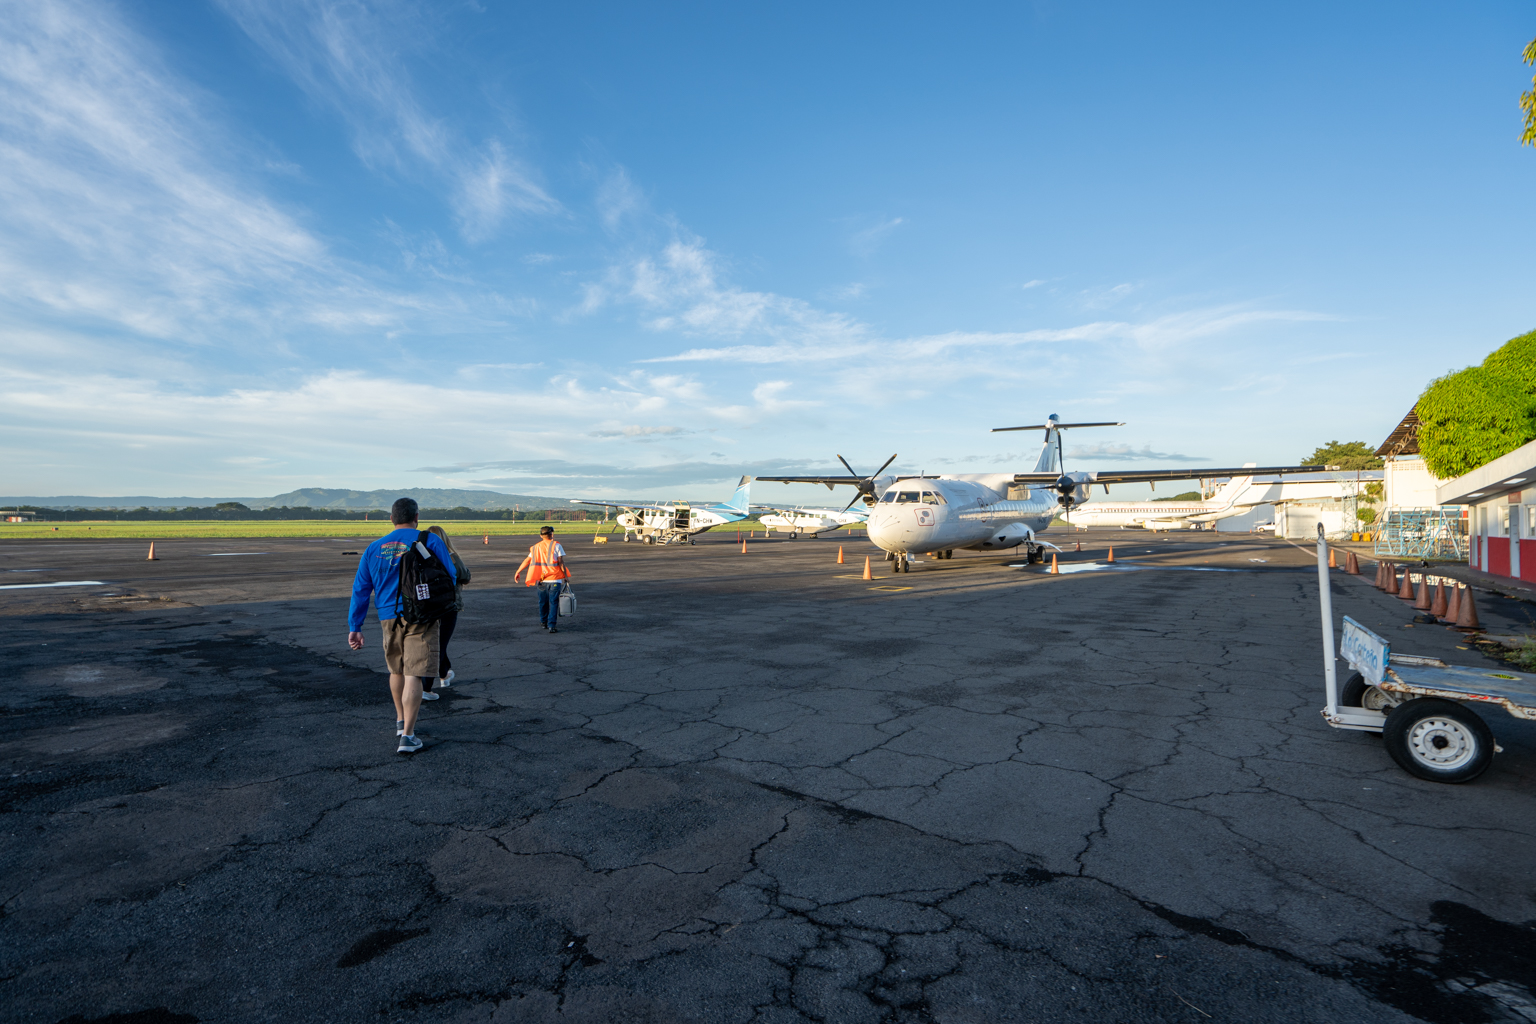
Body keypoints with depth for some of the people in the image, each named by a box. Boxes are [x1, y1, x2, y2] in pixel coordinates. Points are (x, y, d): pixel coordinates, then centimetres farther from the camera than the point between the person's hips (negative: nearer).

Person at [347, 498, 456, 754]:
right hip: (420, 617, -4)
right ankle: (407, 735, -9)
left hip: (389, 617, 4)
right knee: (413, 676, -5)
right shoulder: (430, 541, -4)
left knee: (397, 670, 23)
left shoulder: (374, 548, 9)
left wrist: (354, 627, 12)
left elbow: (360, 589, 8)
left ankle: (401, 721, 38)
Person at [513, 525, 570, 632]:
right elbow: (561, 562, -8)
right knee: (553, 603, -2)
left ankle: (544, 622, 34)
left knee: (543, 602, 18)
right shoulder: (556, 546, -4)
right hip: (554, 579, -4)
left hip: (541, 580, 4)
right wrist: (566, 575, -1)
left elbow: (527, 560, 9)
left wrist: (518, 572, 17)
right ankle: (551, 626, -9)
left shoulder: (536, 547, 9)